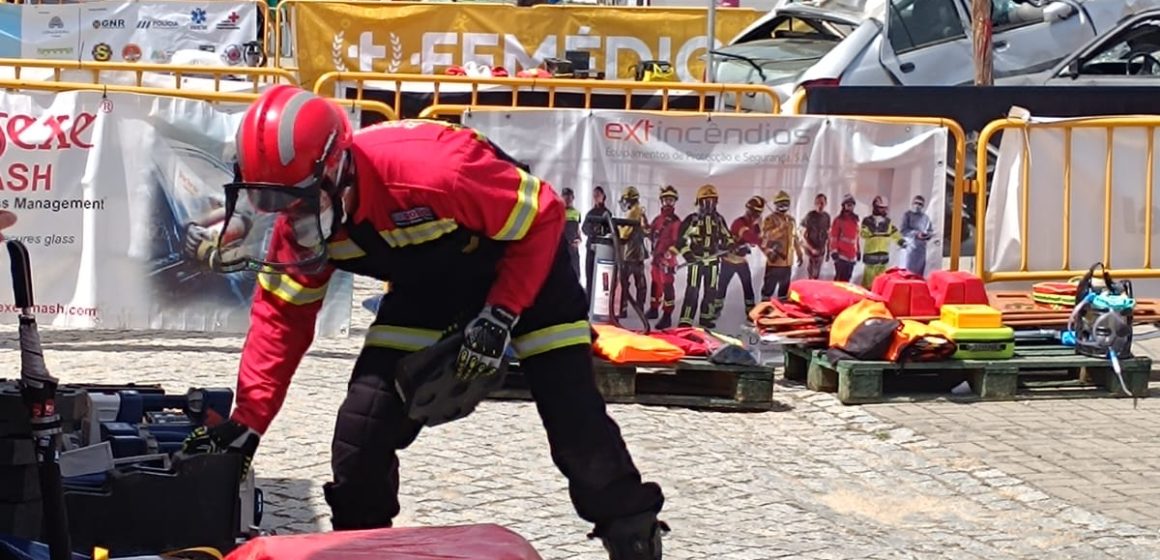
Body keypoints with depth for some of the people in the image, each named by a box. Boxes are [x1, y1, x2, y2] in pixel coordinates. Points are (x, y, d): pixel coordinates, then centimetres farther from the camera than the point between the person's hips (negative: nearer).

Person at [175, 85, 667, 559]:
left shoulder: (431, 169, -41)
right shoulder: (300, 213, -20)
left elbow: (543, 217, -28)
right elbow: (283, 314, -9)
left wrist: (501, 315, -29)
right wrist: (248, 420, -15)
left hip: (523, 258, -5)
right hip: (429, 282, 5)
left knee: (575, 418, -10)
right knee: (365, 417, -6)